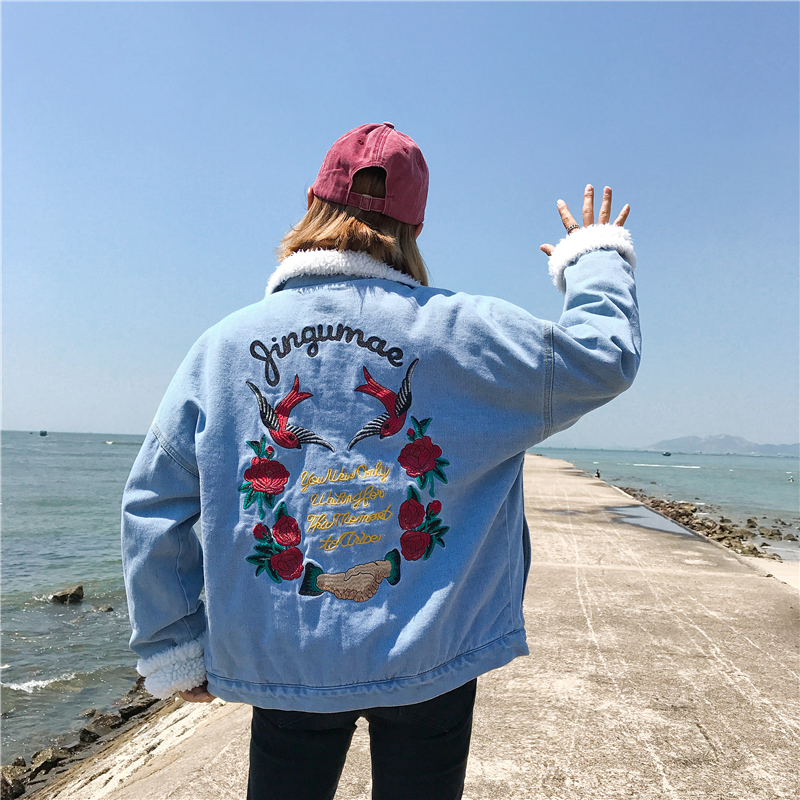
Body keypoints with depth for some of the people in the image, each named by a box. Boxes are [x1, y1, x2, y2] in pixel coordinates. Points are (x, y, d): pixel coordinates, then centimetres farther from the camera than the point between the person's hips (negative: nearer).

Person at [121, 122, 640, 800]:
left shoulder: (224, 346, -4)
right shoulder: (461, 331, -11)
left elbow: (152, 505, -1)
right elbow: (605, 357, -1)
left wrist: (174, 648, 9)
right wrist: (597, 256, 16)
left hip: (280, 665, 2)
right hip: (428, 658, -1)